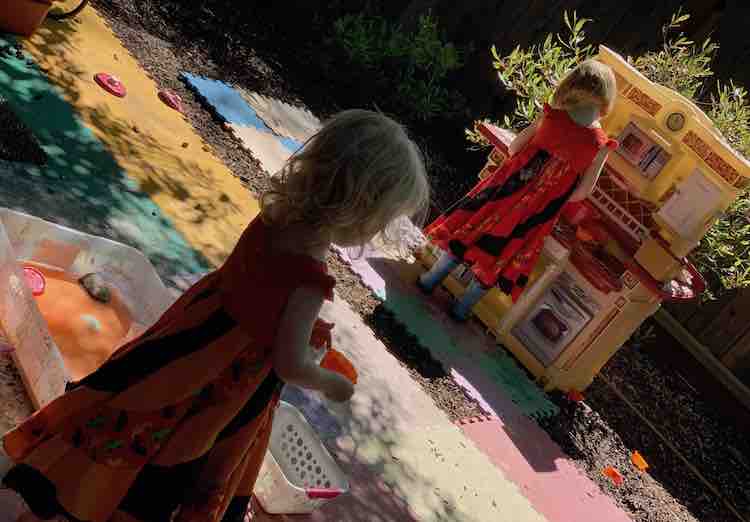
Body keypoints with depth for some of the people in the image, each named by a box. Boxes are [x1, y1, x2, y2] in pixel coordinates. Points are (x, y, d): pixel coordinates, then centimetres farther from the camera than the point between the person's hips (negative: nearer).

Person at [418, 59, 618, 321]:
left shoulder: (552, 116, -12)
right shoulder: (600, 145, -12)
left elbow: (513, 149, -1)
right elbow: (581, 193, -6)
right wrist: (555, 198, 12)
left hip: (508, 189, 0)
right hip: (537, 211, 0)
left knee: (468, 231, 18)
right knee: (499, 254, 15)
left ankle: (431, 280, 31)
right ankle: (462, 308, 26)